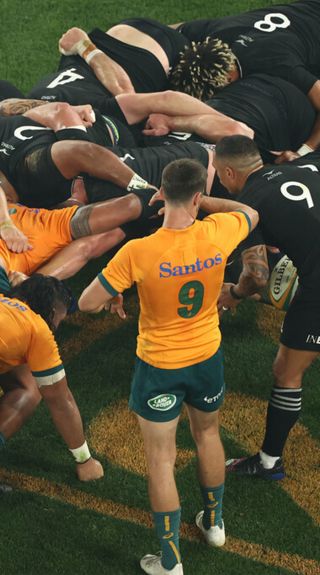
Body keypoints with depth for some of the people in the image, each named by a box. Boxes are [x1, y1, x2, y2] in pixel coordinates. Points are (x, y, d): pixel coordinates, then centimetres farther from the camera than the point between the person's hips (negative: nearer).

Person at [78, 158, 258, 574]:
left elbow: (87, 304, -19)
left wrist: (115, 294, 1)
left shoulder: (138, 252, -27)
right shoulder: (217, 234, -19)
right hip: (207, 358, 3)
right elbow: (250, 213, 6)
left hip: (159, 367, -3)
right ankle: (214, 521, 47)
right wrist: (200, 201, 4)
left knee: (161, 458, 10)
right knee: (208, 433, 29)